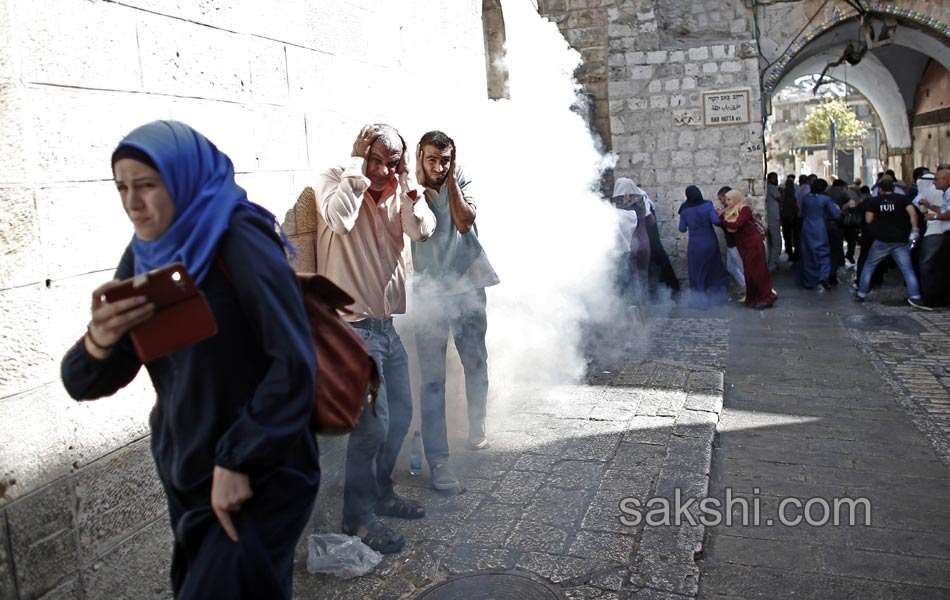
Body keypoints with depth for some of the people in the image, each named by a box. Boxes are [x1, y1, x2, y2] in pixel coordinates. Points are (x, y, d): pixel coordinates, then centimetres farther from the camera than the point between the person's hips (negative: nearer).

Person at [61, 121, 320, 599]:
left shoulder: (239, 244, -18)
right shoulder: (143, 257, 1)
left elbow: (295, 365, -21)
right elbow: (84, 385, 0)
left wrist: (237, 462, -19)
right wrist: (99, 340, -22)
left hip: (260, 480, -6)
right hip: (185, 478, 7)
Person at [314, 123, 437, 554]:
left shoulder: (395, 194, 11)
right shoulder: (333, 182, -5)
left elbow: (422, 230, -5)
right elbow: (341, 219, -27)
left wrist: (407, 185, -11)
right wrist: (357, 171, -17)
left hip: (385, 324, 8)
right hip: (352, 326, -8)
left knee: (400, 414, 16)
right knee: (372, 423, -7)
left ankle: (380, 492, 35)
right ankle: (358, 515, 11)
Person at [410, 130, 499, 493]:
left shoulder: (462, 183, 4)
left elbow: (464, 222, -14)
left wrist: (450, 180, -13)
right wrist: (418, 187, -19)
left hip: (468, 286, 3)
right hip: (430, 292, -3)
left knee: (476, 363, 17)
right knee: (433, 379, -6)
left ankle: (476, 429, 39)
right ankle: (437, 460, -1)